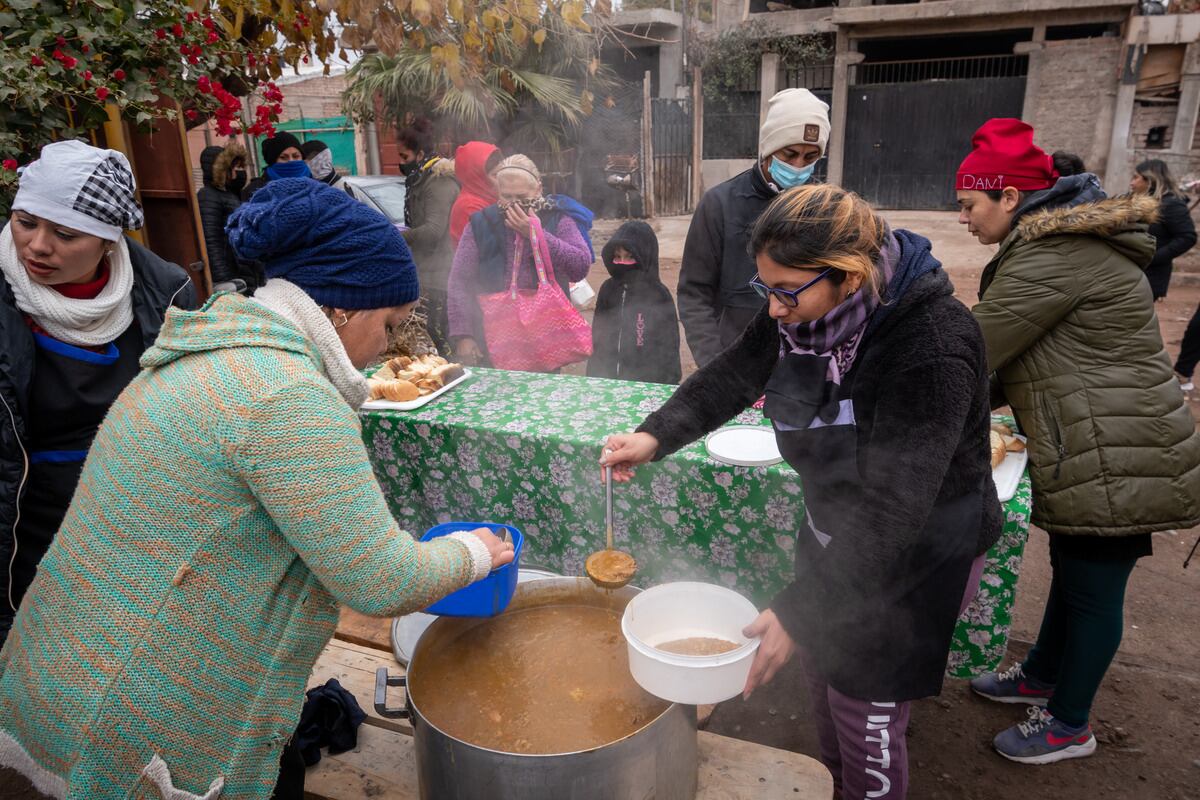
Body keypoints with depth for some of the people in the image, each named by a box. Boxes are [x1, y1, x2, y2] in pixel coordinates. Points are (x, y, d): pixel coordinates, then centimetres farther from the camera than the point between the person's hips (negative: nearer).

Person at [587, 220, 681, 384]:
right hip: (607, 381, 4)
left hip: (647, 382, -4)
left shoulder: (658, 295, -8)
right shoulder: (608, 289, 4)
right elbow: (597, 337, 11)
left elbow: (669, 346, -6)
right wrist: (593, 377, 8)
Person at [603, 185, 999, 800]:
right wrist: (655, 436, -17)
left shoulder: (933, 350, -34)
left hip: (918, 557, -7)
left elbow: (892, 513, -34)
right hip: (835, 532, 7)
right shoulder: (804, 307, -12)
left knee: (866, 718, 8)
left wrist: (799, 612, -32)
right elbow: (732, 376, -1)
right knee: (821, 673, 24)